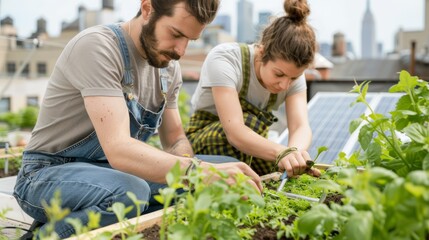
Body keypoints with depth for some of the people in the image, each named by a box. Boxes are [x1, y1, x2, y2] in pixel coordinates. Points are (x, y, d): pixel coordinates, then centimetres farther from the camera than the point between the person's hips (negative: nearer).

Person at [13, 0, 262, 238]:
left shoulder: (169, 67, 1)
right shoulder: (97, 46, -22)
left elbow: (176, 138, 8)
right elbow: (118, 149, -33)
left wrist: (187, 166, -16)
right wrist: (200, 171, -45)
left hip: (116, 169, 7)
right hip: (52, 173, -6)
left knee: (230, 173, -6)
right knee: (129, 193, -40)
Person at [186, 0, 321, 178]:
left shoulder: (293, 73, -13)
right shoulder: (224, 58, -28)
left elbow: (301, 126, -26)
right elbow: (235, 131, -40)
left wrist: (294, 150, -49)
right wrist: (282, 152, -55)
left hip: (246, 146, 5)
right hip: (201, 139, -5)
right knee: (250, 122, -34)